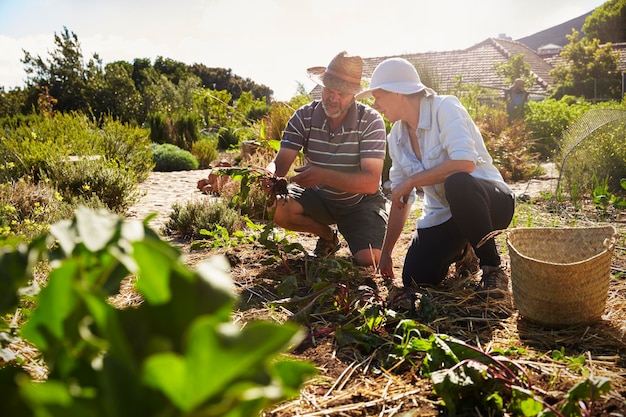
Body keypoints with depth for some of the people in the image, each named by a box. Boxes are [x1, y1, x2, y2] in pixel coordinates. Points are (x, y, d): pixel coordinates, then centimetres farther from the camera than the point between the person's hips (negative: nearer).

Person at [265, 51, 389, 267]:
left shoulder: (371, 121, -21)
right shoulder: (304, 116, -12)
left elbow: (371, 182, -28)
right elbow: (280, 164, -16)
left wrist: (324, 175, -43)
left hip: (361, 202, -3)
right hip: (320, 197, 4)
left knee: (369, 261, -25)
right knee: (277, 207, -24)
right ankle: (328, 235, 7)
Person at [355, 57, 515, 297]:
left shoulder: (444, 107, -16)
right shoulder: (396, 137, 4)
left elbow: (465, 162, -32)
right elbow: (400, 197, 7)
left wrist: (411, 181, -23)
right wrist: (385, 252, 7)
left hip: (491, 201, -6)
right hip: (441, 214, 6)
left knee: (457, 183, -39)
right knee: (415, 279, -10)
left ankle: (491, 266, -16)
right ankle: (459, 249, 23)